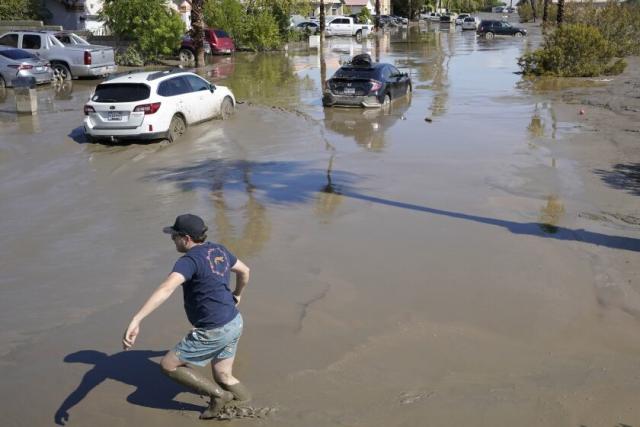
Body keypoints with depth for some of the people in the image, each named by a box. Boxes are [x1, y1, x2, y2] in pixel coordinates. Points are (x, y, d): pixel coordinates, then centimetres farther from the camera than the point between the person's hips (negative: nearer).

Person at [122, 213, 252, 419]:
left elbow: (166, 289, -38)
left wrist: (135, 321, -47)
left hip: (214, 332, -9)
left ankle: (218, 395, 6)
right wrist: (237, 295, 42)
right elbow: (244, 271, 23)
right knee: (224, 378, 22)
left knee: (168, 365, 5)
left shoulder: (190, 260, -21)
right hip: (234, 324, 9)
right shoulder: (219, 250, 6)